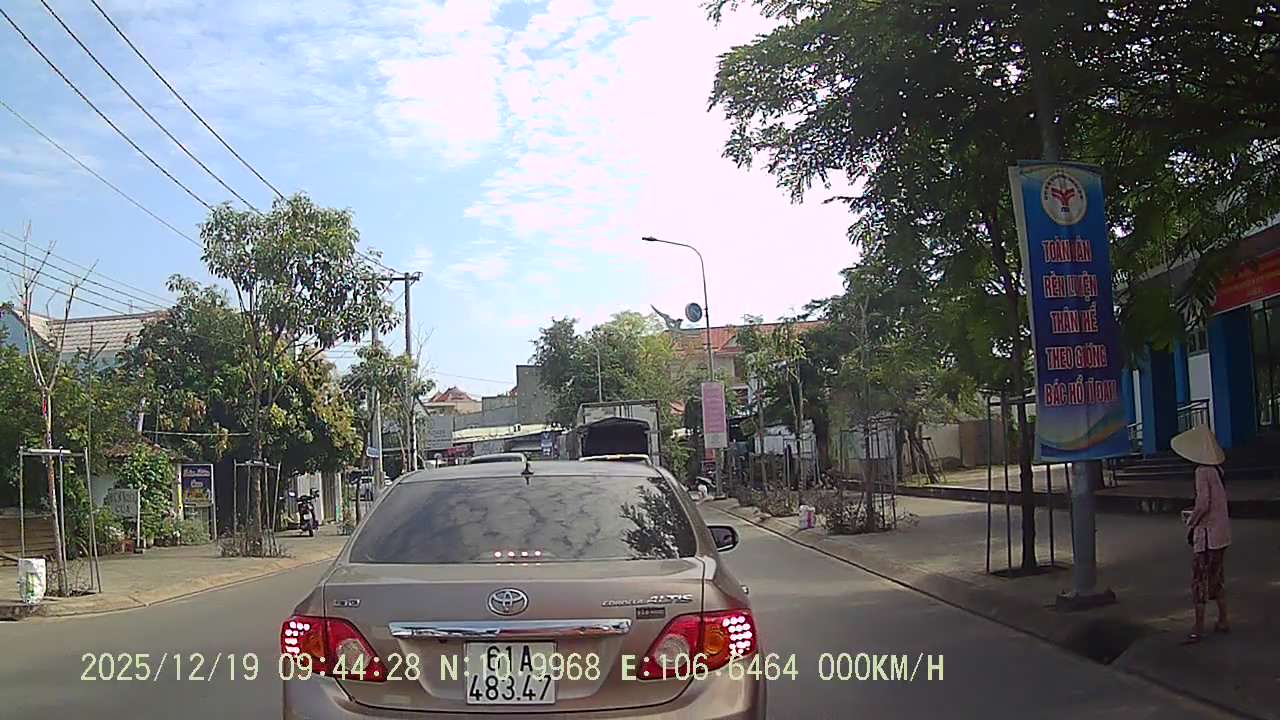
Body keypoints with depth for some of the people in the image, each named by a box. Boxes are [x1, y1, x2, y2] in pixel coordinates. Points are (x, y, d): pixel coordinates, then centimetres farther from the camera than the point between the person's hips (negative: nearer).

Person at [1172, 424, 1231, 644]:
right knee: (1216, 578, 19)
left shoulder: (1203, 472, -19)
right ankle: (1223, 621, 26)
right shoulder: (1217, 470, 6)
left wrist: (1191, 523, -7)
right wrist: (1193, 513, 18)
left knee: (1200, 580, -1)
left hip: (1207, 533, -8)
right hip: (1222, 530, 8)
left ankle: (1198, 628, 3)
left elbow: (1203, 504, -22)